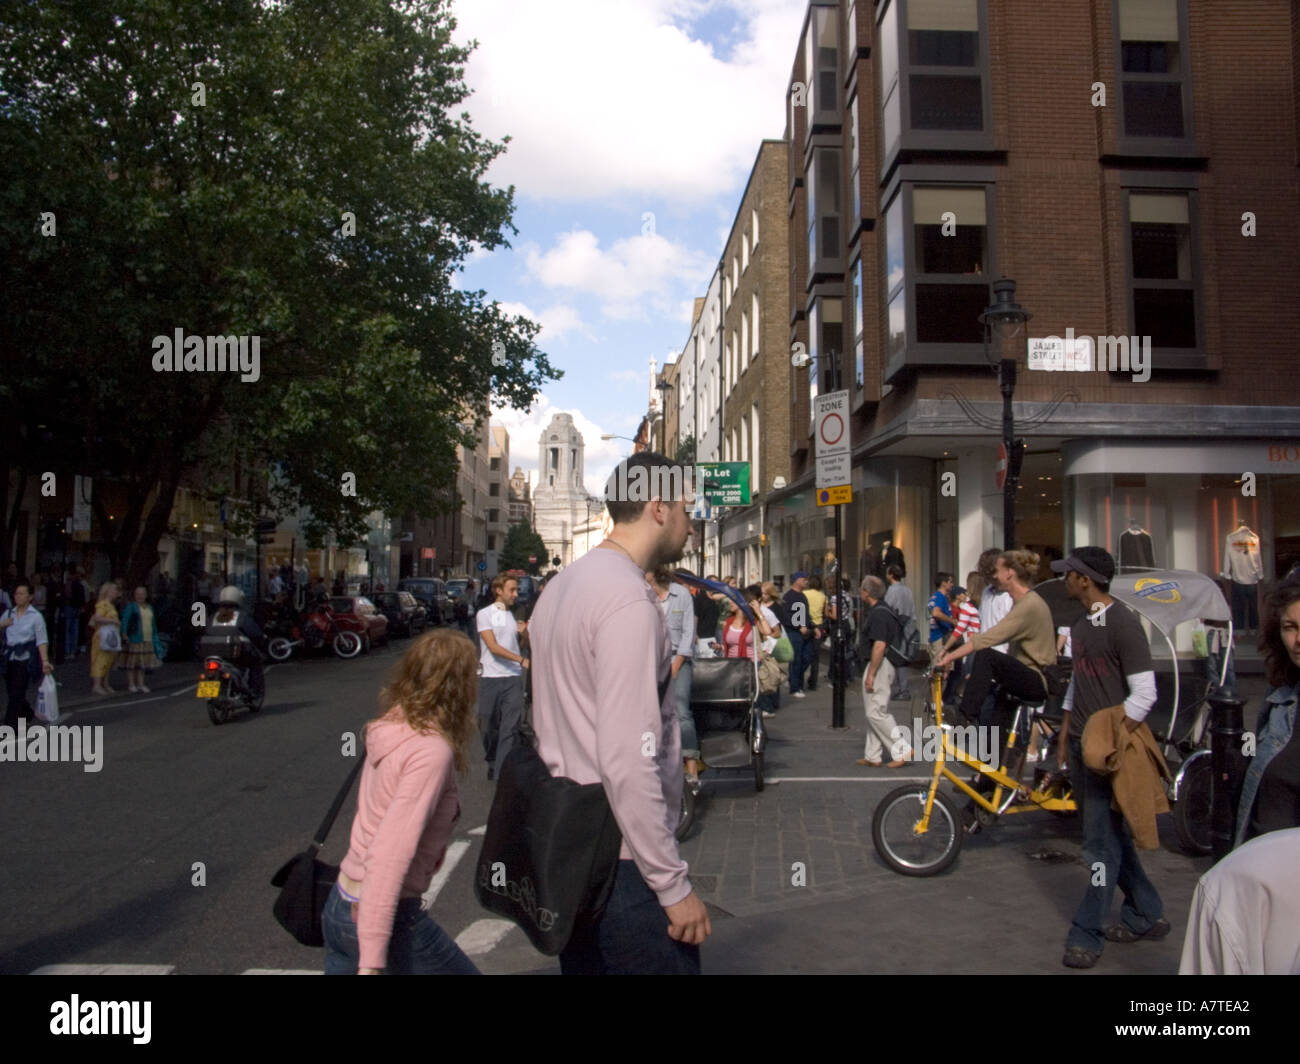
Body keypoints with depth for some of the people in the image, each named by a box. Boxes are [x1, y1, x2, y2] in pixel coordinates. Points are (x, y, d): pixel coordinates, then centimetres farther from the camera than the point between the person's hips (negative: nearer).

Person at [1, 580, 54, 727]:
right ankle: (27, 714, 36)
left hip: (26, 659, -5)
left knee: (16, 693, -7)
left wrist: (45, 661, -15)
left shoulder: (36, 616, -4)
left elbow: (42, 641, -7)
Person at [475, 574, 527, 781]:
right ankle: (492, 762, 28)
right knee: (490, 725, 7)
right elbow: (493, 647, -10)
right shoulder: (485, 614, 0)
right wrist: (521, 660, -18)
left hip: (513, 678, 3)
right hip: (491, 678, -3)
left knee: (510, 727, -7)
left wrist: (521, 633, 1)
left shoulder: (515, 616, 15)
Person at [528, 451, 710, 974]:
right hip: (622, 862, -9)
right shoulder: (629, 601, -19)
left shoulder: (562, 585, 10)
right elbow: (628, 763, -24)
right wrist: (675, 886, -18)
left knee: (586, 962, 20)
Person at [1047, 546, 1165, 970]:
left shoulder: (1123, 623, -16)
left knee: (1102, 842, -3)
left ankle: (1087, 935, 5)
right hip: (1081, 744, 9)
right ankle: (1147, 915, 30)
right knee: (1110, 833, 16)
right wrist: (1065, 739, 17)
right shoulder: (1081, 625, 11)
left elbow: (1144, 693, -18)